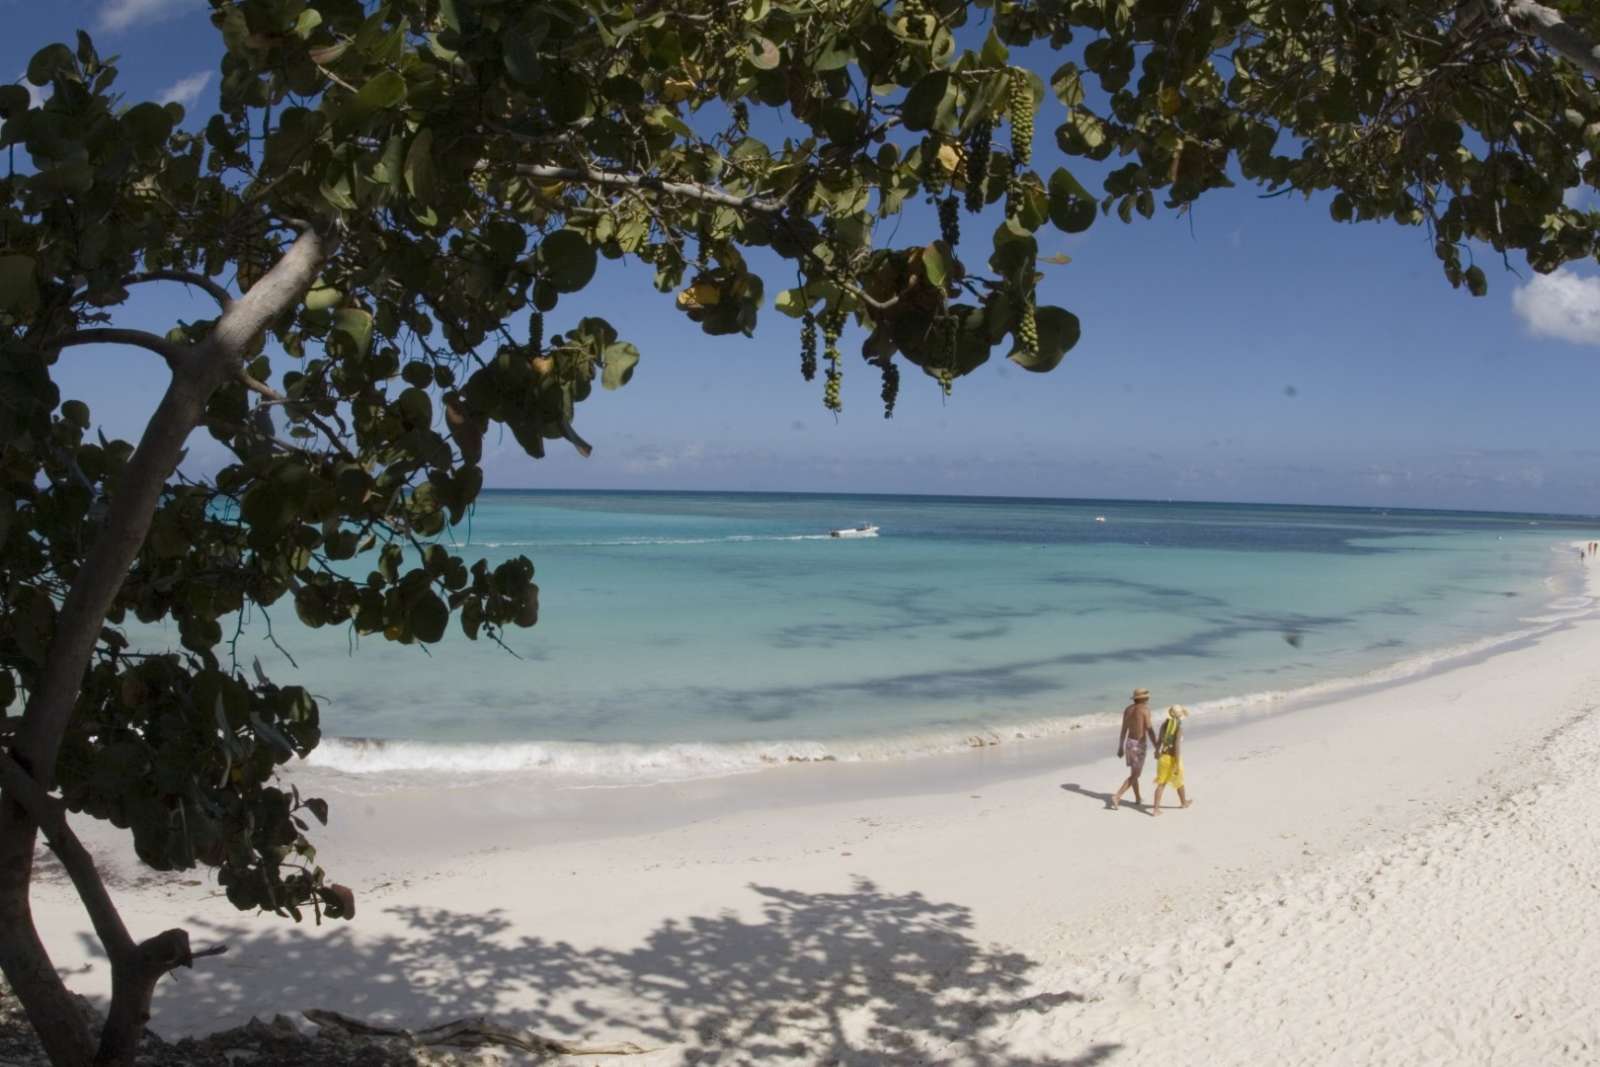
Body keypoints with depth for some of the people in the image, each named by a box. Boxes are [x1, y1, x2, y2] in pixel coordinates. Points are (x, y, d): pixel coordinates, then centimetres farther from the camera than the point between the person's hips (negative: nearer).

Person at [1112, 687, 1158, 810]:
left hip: (1129, 743, 7)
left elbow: (1123, 730, 9)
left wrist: (1120, 747, 15)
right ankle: (1117, 797, -12)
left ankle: (1138, 798, 34)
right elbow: (1150, 731, -19)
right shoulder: (1145, 710, -16)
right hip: (1139, 745, -7)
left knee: (1134, 772, 22)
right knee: (1135, 775, -1)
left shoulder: (1128, 709, 5)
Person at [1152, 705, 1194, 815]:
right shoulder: (1179, 726, -16)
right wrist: (1178, 764, -20)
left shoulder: (1164, 724, 3)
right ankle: (1184, 802, 44)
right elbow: (1178, 745, -22)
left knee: (1161, 784, 5)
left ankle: (1156, 809, -3)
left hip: (1163, 757, 4)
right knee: (1179, 781, 20)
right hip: (1174, 758, -4)